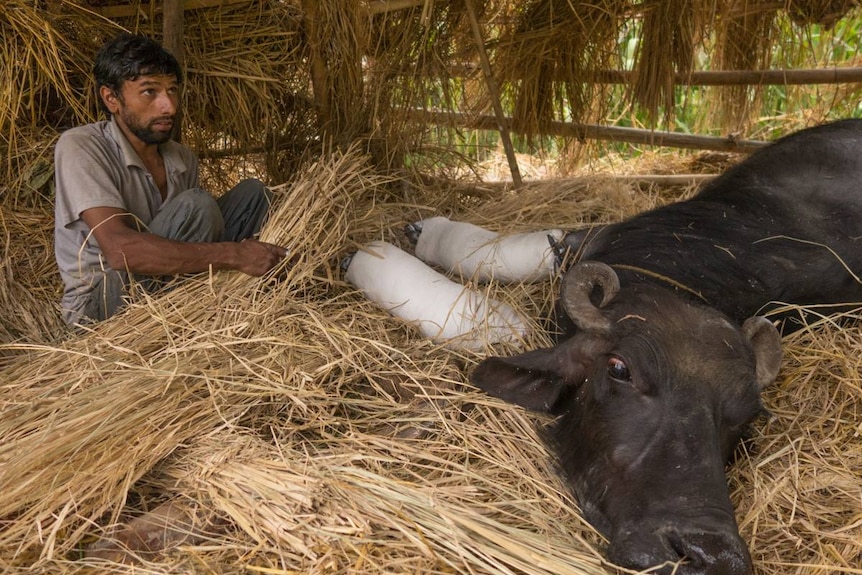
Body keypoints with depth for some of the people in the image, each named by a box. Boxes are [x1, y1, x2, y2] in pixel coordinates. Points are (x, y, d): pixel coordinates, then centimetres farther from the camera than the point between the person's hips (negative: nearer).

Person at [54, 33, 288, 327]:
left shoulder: (182, 159, 3)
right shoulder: (79, 146, -18)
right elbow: (119, 248, -32)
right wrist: (235, 254, -33)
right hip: (96, 303, -7)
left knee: (252, 193, 1)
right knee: (196, 206, -27)